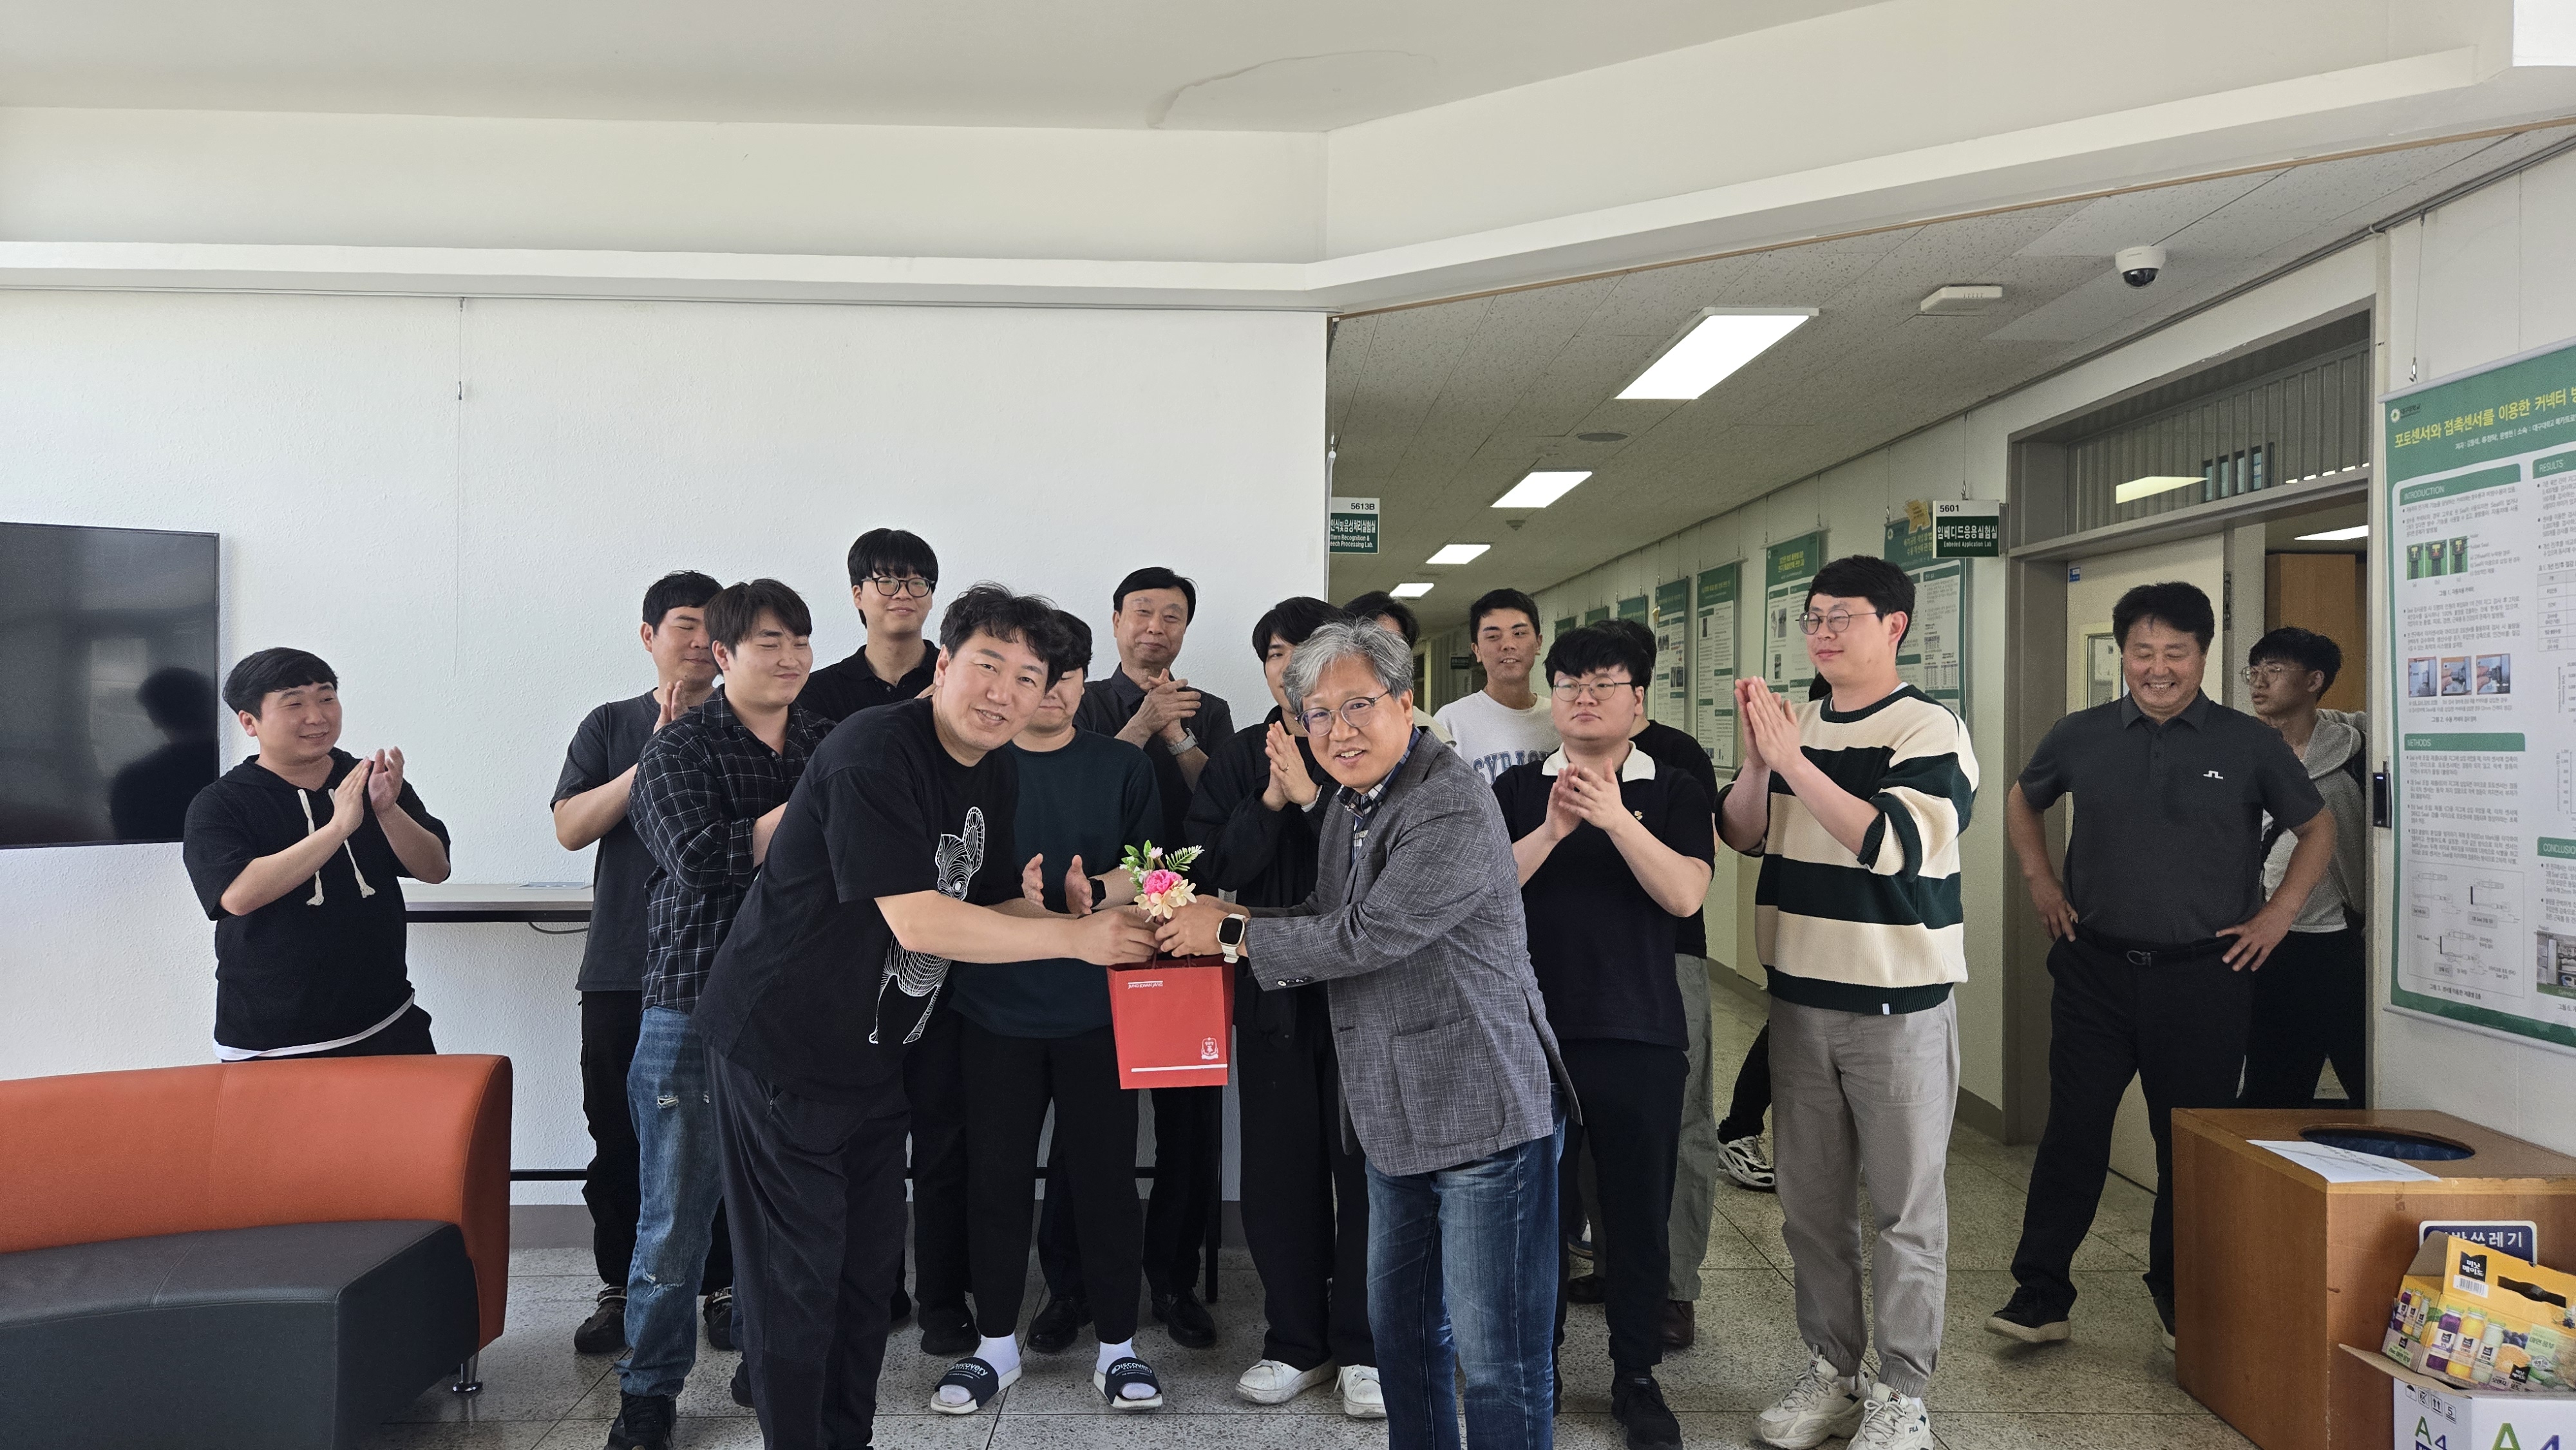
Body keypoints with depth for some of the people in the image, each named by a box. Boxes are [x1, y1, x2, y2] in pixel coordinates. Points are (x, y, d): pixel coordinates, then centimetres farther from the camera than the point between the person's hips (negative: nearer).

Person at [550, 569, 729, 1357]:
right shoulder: (611, 726, 9)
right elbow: (571, 827, -4)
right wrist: (657, 757, -13)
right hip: (623, 968, 1)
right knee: (619, 1137, 6)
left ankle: (723, 1285, 16)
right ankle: (621, 1288, 20)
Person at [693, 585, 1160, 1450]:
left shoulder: (995, 777, 5)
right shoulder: (875, 752, -24)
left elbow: (990, 905, 11)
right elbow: (916, 921, -30)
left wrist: (1094, 921, -9)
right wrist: (1075, 939, -26)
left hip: (873, 1055, 9)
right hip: (780, 1046, -8)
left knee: (868, 1265, 16)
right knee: (796, 1280, 0)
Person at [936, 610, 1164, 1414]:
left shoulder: (1123, 767, 3)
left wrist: (1096, 895, -19)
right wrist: (1006, 895, -18)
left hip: (1096, 1006, 0)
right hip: (997, 1005, 0)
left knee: (1105, 1173, 5)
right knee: (996, 1174, 9)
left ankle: (1118, 1341, 21)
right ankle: (996, 1341, 26)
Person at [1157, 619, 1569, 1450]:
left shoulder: (1454, 807, -18)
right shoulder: (1349, 806, 12)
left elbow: (1366, 936, -23)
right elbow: (1327, 919, 17)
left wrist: (1232, 934, -13)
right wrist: (1228, 923, 0)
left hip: (1485, 1109, -9)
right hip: (1395, 1116, 9)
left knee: (1496, 1350, -1)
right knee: (1400, 1326, 20)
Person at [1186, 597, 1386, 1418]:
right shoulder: (1237, 760, 8)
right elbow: (1209, 869, -2)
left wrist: (1312, 796, -21)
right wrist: (1269, 803, -15)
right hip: (1274, 989, 3)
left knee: (1365, 1165, 3)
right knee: (1280, 1169, 8)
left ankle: (1362, 1348, 17)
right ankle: (1296, 1343, 23)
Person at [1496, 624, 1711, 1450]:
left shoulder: (1674, 793, 2)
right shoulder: (1517, 791, 6)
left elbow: (1685, 895, -12)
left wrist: (1615, 817, -24)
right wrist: (1551, 831, -20)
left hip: (1641, 1038, -1)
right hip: (1532, 1033, 1)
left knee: (1639, 1216, 8)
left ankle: (1637, 1376, 25)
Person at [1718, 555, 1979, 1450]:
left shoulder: (1930, 732, -10)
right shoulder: (1793, 726, 8)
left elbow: (1889, 845, -24)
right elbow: (1741, 833, 6)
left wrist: (1791, 761, -26)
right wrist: (1756, 761, -12)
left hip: (1898, 1005, -5)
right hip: (1800, 997, 6)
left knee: (1905, 1206, 5)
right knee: (1811, 1202, 14)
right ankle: (1831, 1372, 28)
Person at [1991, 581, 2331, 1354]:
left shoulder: (2250, 745, -1)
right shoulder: (2079, 737, 2)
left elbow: (2318, 828, 11)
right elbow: (2021, 802, 20)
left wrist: (2279, 914, 2)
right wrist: (2041, 881, 10)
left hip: (2206, 978, -1)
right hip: (2095, 970, 1)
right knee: (2072, 1131, 2)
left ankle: (2180, 1292, 28)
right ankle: (2040, 1294, 9)